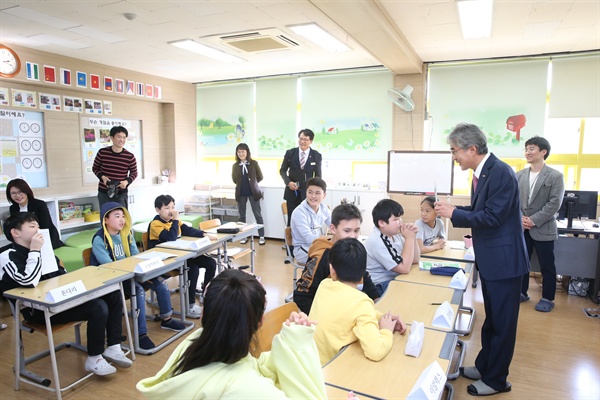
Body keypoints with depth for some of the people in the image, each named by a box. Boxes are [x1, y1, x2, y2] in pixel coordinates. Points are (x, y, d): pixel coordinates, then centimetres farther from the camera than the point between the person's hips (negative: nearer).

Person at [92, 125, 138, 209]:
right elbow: (95, 168, 8)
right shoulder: (102, 152, -6)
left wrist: (126, 181, -14)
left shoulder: (130, 156, -9)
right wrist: (102, 177, -11)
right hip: (104, 193, 1)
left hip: (121, 194, -1)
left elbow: (134, 173, 5)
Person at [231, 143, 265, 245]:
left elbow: (260, 177, 2)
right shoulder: (235, 165, 1)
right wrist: (241, 183, -1)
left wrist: (252, 182, 5)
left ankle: (261, 236, 10)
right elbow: (234, 180, 8)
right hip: (241, 193, 2)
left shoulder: (254, 163, -4)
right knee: (242, 216, 10)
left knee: (258, 215, 2)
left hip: (253, 192, -2)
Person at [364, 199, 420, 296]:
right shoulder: (376, 241, -24)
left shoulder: (395, 234, 3)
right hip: (380, 288, -8)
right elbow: (404, 268, -24)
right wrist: (409, 238, -19)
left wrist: (413, 237, -8)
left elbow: (415, 260, 7)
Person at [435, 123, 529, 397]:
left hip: (503, 259, -9)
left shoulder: (501, 172, -22)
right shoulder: (482, 172, 6)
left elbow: (492, 217, -26)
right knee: (491, 318, 22)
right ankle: (484, 366, 38)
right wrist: (454, 209, 2)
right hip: (489, 259, 9)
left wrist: (454, 214, -19)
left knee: (502, 322, 7)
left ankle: (496, 380, 23)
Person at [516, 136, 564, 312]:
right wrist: (519, 218, -10)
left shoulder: (555, 176, -6)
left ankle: (547, 298, 22)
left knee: (547, 266, 7)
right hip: (522, 228, 4)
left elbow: (554, 203, -12)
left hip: (543, 228, -4)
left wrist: (534, 220, -17)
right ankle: (522, 292, 28)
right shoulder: (519, 175, 6)